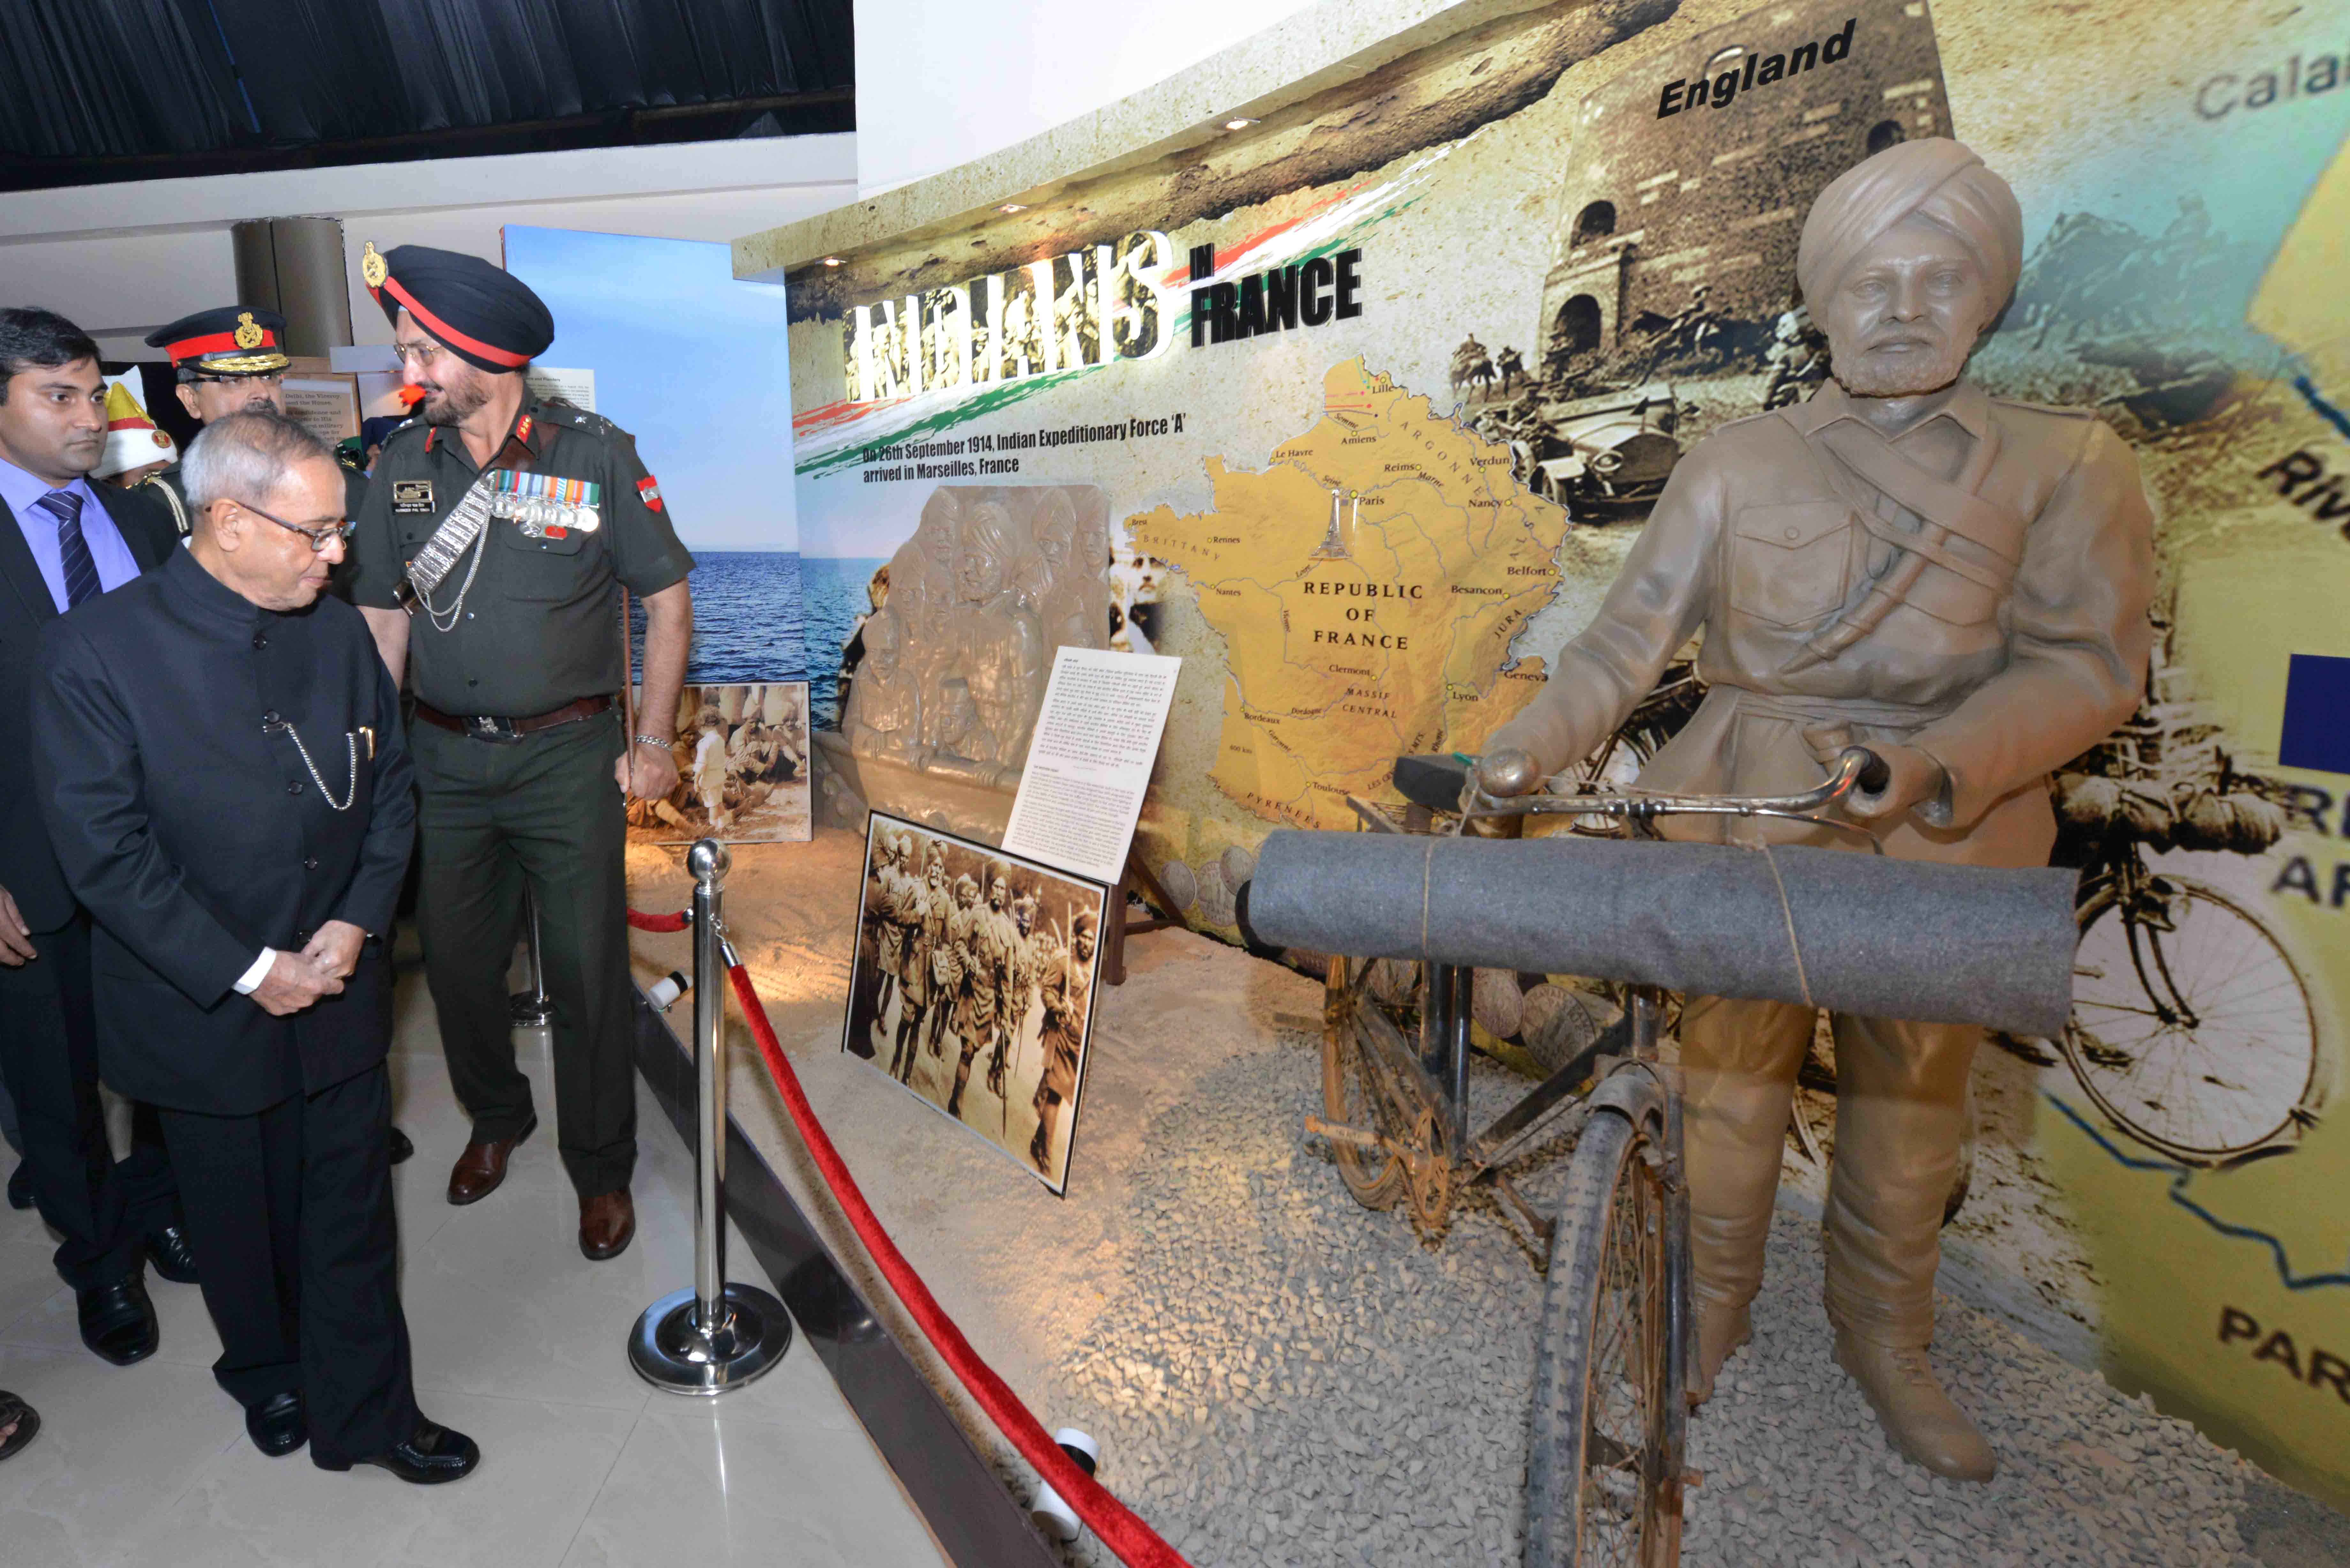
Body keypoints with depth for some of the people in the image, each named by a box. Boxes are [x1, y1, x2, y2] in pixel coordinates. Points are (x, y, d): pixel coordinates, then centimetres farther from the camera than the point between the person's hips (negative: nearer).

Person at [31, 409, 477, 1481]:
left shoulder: (338, 631, -2)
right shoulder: (96, 650, -15)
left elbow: (390, 786, 4)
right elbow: (105, 851, -16)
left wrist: (357, 924, -8)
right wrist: (247, 971, -17)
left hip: (340, 996, 3)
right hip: (206, 1016, -2)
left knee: (351, 1218, 13)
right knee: (241, 1226, 20)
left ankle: (362, 1413, 31)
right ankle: (267, 1376, 46)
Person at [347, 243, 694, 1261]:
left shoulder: (595, 453, -8)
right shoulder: (403, 466, 3)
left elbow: (667, 597, -4)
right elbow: (383, 617, 9)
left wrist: (653, 741, -6)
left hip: (568, 755, -4)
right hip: (443, 758, 4)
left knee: (587, 973, 3)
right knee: (456, 960, 16)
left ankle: (601, 1169, 24)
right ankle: (495, 1119, 43)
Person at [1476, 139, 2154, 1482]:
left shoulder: (2065, 464, 3)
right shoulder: (1738, 466, 4)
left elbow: (2091, 663, -5)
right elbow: (1630, 638, 0)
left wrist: (1934, 761, -22)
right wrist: (1529, 753, -15)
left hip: (1941, 846, 1)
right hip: (1742, 827, 0)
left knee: (1910, 1110, 14)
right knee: (1729, 1084, 9)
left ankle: (1887, 1341, 39)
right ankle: (1710, 1314, 33)